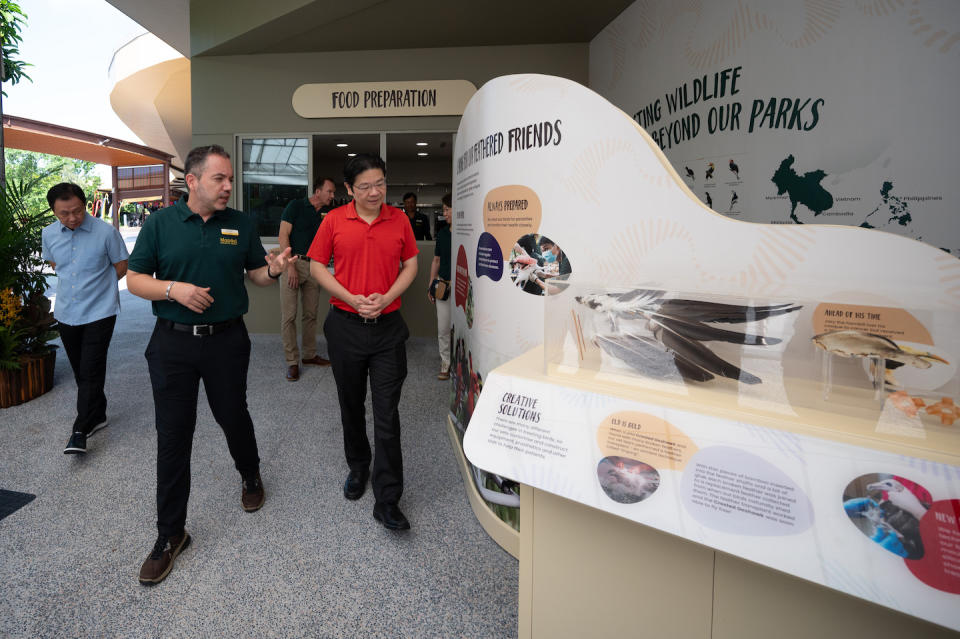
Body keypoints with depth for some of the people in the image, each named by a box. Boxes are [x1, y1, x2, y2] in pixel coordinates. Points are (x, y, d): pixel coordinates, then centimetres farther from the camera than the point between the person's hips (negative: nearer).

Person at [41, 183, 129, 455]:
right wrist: (77, 283, 11)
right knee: (80, 371, 14)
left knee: (91, 371, -7)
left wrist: (96, 286, 4)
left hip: (99, 312, -5)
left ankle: (81, 430, -2)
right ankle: (97, 415, 29)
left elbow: (122, 266, -1)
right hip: (66, 312, 5)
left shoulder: (106, 232, -12)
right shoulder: (49, 234, 2)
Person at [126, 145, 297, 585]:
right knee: (173, 437, 4)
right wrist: (174, 289, -18)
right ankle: (171, 535, 18)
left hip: (227, 340, 1)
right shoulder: (160, 223, -1)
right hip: (173, 343, 0)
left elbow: (256, 274, 8)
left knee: (233, 417, 14)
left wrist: (274, 270, -15)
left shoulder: (242, 224, 3)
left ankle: (251, 476, 46)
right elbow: (134, 280, 1)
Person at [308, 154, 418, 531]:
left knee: (387, 412, -3)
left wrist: (386, 298, -10)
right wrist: (352, 299, -12)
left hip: (388, 328, -1)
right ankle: (358, 467, 41)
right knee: (351, 405, 16)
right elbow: (317, 266, 2)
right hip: (346, 326, 1)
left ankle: (387, 501, 5)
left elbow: (411, 265, 6)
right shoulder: (334, 220, 0)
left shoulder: (399, 220, 2)